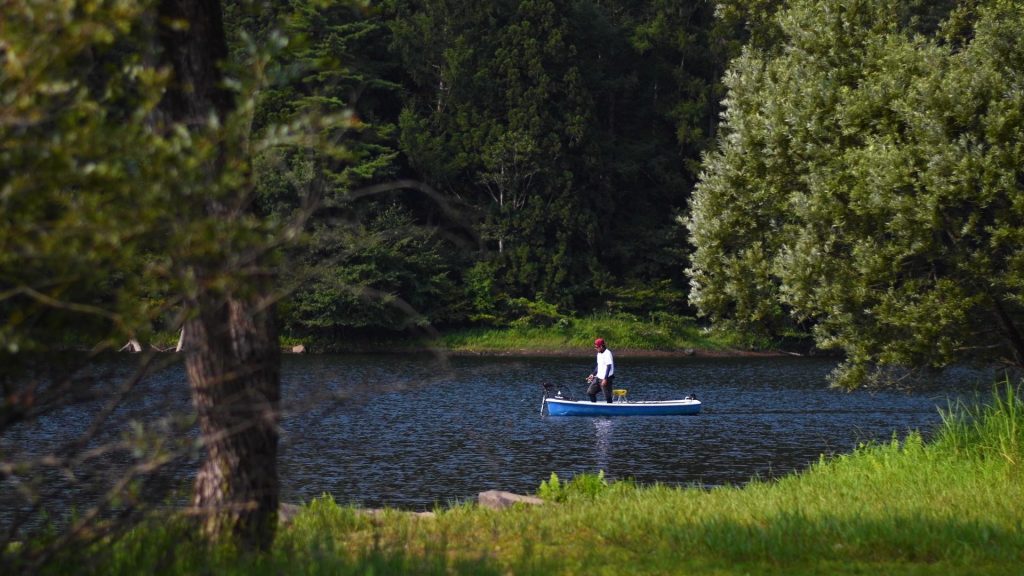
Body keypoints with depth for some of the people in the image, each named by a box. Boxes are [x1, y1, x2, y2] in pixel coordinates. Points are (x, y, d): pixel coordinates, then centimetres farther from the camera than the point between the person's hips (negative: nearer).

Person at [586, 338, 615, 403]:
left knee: (607, 396, -5)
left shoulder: (607, 354, -15)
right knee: (590, 392, 9)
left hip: (606, 378, -9)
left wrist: (605, 379, -24)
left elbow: (608, 367, -19)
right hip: (598, 378, 9)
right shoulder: (599, 354, 13)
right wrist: (593, 374, 16)